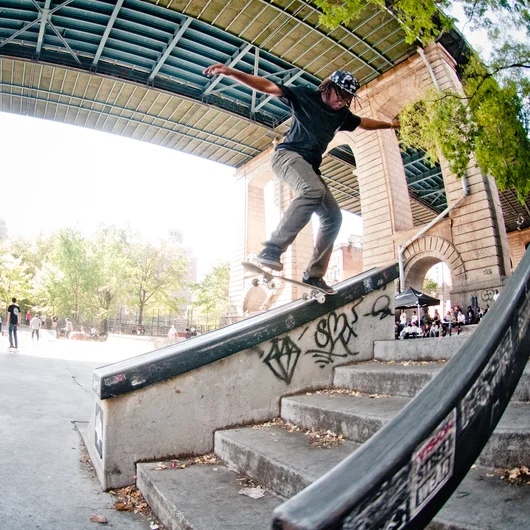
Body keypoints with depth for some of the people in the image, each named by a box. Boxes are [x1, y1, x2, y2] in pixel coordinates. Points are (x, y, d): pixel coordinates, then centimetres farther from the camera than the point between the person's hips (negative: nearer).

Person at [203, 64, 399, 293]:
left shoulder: (342, 114, 20)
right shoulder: (304, 96, 2)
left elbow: (363, 122, 40)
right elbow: (267, 86, -5)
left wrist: (389, 124, 47)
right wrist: (231, 73, -15)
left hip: (310, 167, 8)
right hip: (288, 155, -8)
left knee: (333, 217, -3)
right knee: (314, 190, -37)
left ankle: (313, 275, -1)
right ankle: (272, 250, -43)